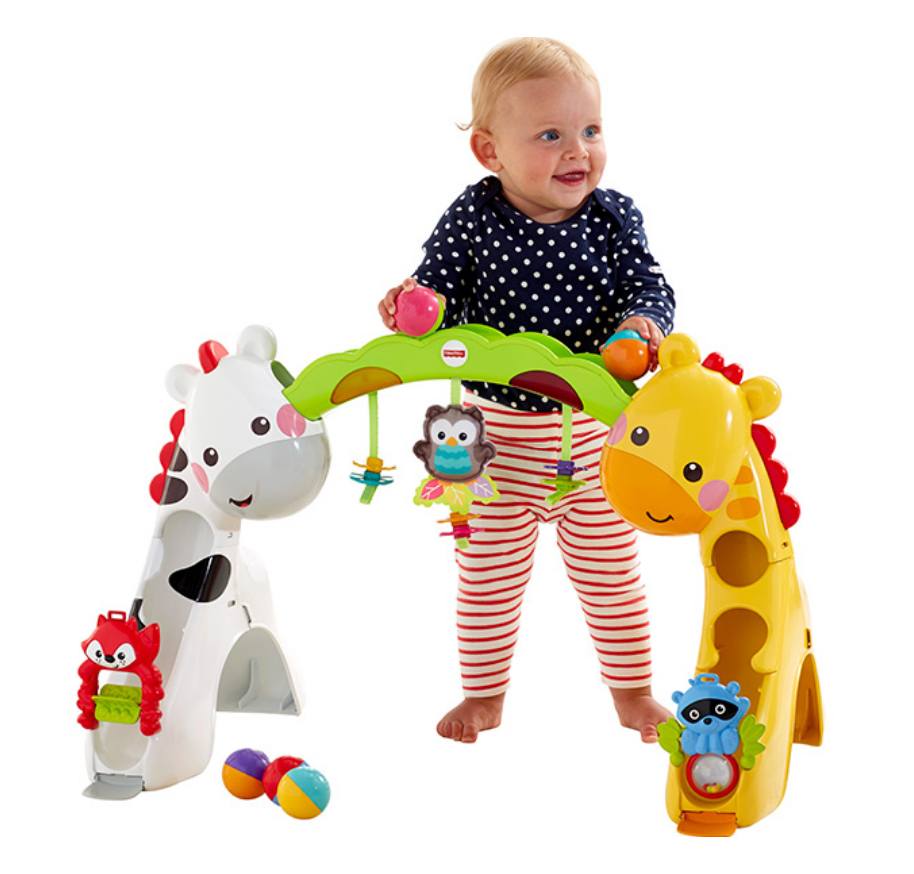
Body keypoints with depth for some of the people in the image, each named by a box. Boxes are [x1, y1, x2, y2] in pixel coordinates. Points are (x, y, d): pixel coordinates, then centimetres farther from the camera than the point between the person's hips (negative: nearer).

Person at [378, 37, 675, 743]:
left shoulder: (614, 217, -6)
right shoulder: (471, 221, -11)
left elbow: (650, 288, -7)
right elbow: (440, 299, -10)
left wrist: (642, 324, -29)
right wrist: (412, 307, -32)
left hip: (595, 430, 1)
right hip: (497, 433, -1)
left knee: (610, 568, 15)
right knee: (489, 573, 13)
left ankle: (631, 690, 37)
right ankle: (484, 695, 34)